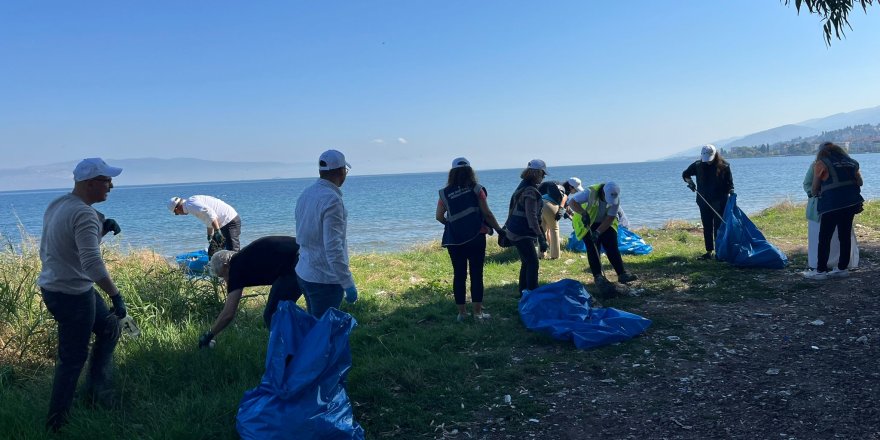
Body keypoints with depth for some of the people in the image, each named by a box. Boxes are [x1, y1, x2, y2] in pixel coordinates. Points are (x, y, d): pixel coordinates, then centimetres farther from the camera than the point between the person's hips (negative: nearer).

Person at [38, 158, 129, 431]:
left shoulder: (58, 205, 7)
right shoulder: (84, 214, -22)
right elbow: (93, 264, -32)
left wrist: (102, 229, 6)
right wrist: (116, 295, -30)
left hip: (53, 286, 10)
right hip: (72, 294, -10)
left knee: (109, 327, 22)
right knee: (73, 359, 2)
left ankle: (97, 390, 28)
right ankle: (56, 424, 14)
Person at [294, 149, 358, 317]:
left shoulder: (305, 194, 6)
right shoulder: (331, 200, -20)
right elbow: (333, 248, -24)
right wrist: (348, 284, -20)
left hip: (304, 273, 9)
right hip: (325, 280, -9)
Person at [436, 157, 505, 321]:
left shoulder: (445, 193, 0)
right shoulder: (476, 189, -5)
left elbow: (439, 216, 5)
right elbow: (487, 213, -4)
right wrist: (498, 229, 7)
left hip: (454, 240, 2)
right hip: (476, 237, -2)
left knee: (459, 275, 9)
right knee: (476, 274, 5)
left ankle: (461, 312, 14)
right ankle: (477, 312, 8)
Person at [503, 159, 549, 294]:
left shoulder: (523, 185, 12)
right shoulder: (531, 191, -19)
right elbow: (531, 216, -26)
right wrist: (541, 238, -27)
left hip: (514, 231, 10)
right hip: (521, 233, -10)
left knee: (526, 263, 17)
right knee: (533, 263, -9)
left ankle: (524, 292, 25)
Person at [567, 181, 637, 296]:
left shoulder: (615, 199, -19)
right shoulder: (591, 193, -30)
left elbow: (610, 219, -21)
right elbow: (572, 202, -30)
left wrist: (598, 232, -32)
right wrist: (583, 213, -45)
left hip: (604, 224, 3)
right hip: (586, 223, -3)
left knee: (612, 246, -7)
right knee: (592, 248, -12)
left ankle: (622, 273, -8)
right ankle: (598, 277, -12)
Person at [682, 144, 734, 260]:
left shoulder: (724, 165, -5)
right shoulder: (698, 165, 1)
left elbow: (729, 183, 1)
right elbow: (685, 174, 16)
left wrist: (731, 192, -15)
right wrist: (690, 182, -2)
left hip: (719, 202, -3)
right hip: (704, 201, 3)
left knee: (719, 227, -2)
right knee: (707, 227, 6)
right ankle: (709, 251, 12)